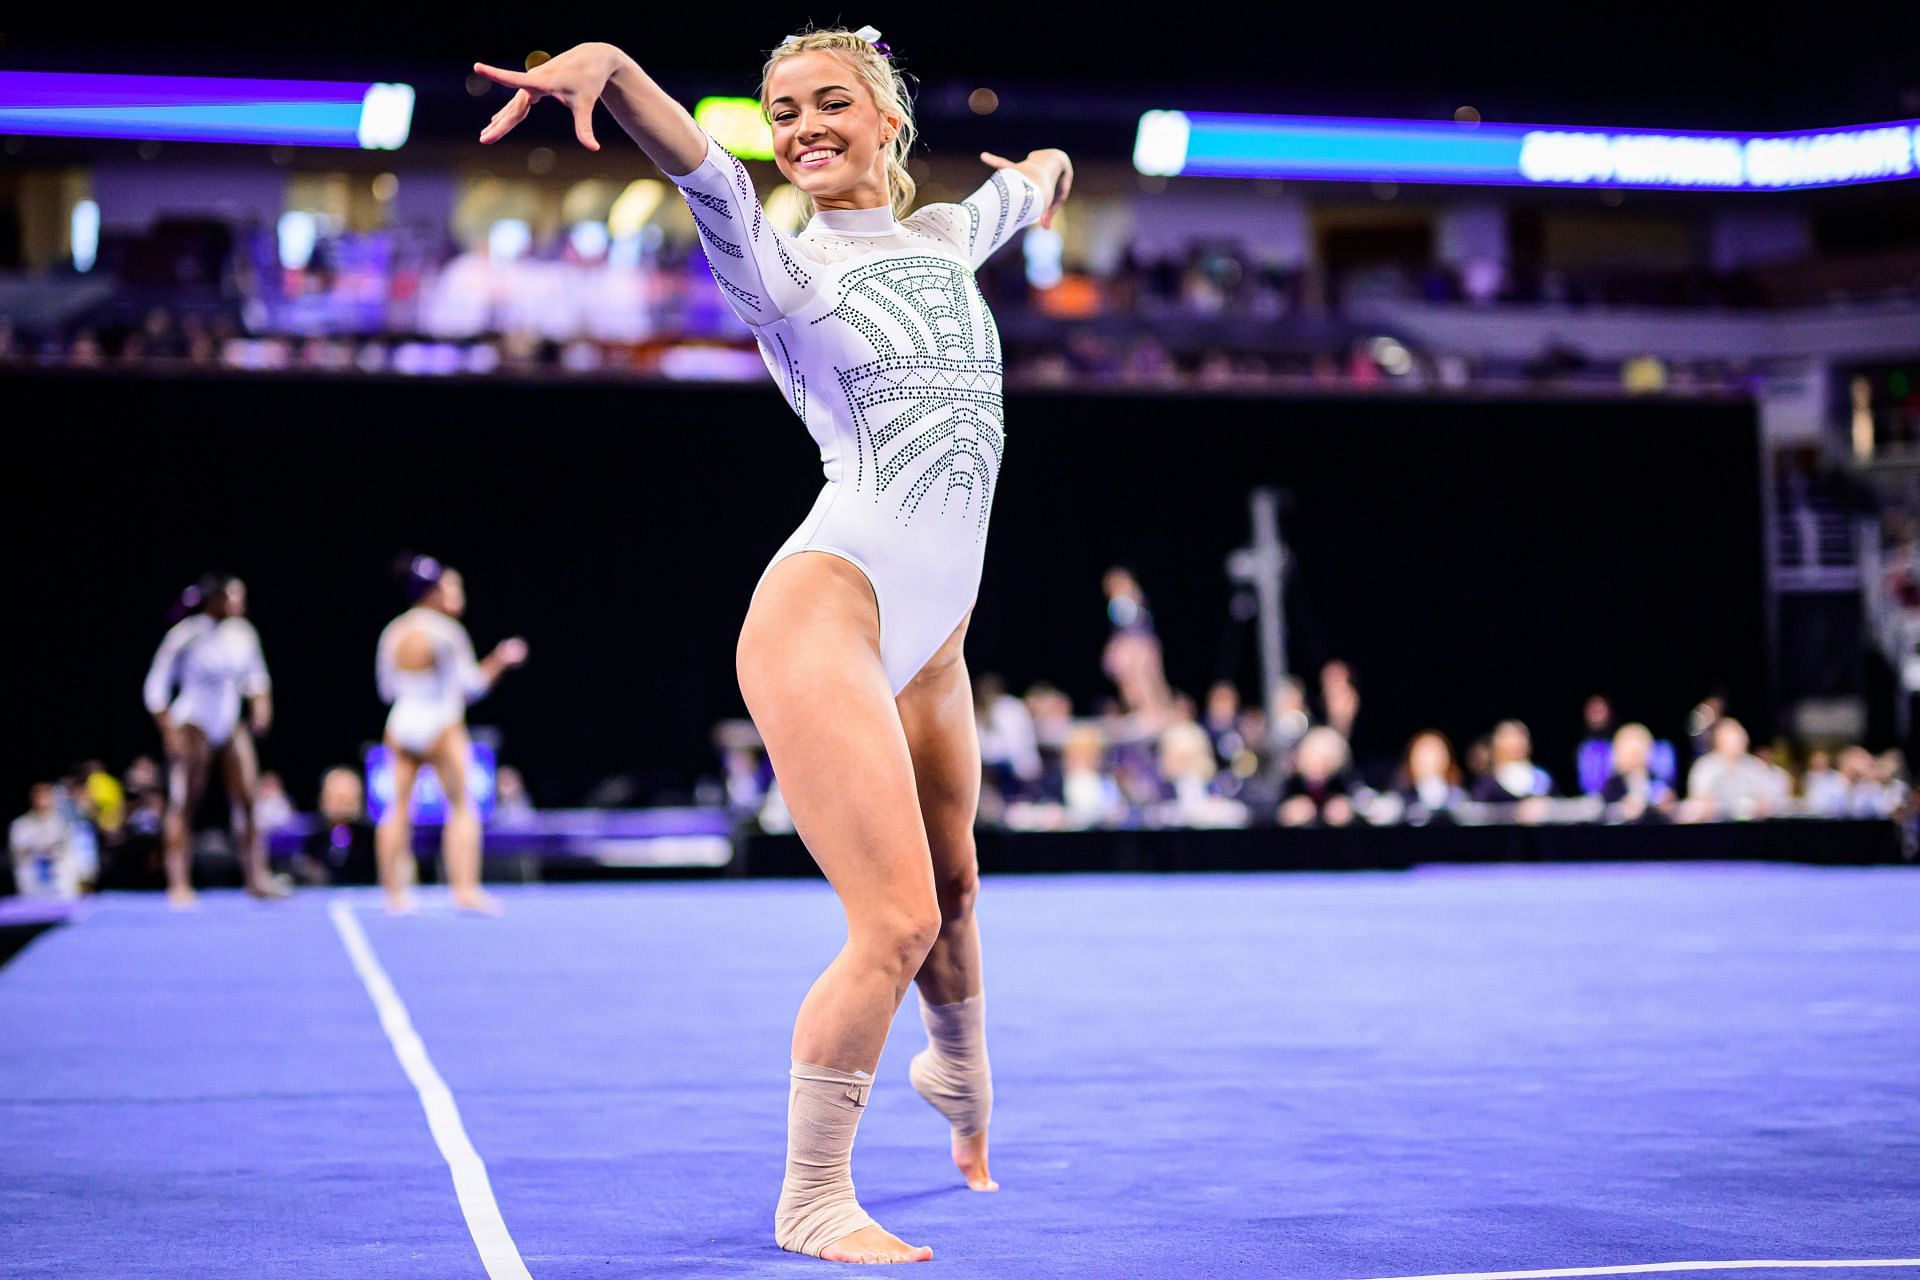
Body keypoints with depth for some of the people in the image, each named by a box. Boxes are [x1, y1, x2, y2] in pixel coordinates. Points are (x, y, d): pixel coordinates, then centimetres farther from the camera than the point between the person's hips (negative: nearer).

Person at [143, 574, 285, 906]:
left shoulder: (243, 633, 2)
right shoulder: (187, 635, -14)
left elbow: (255, 673, 19)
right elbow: (157, 686, -9)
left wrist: (261, 701, 1)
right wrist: (169, 732, -14)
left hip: (231, 726, 5)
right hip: (193, 726, -5)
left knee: (247, 801, -1)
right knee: (183, 805, -3)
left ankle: (256, 878, 3)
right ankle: (179, 884, 0)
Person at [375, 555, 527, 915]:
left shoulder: (393, 632, 7)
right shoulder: (447, 632, -10)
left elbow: (386, 689, 14)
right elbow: (471, 685, -8)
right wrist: (499, 660, 5)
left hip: (400, 724, 5)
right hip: (441, 727, -5)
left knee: (398, 809, 7)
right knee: (462, 807, 1)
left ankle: (395, 891, 9)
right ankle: (465, 889, -7)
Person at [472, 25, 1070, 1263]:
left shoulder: (945, 235, 16)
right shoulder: (779, 262, -2)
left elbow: (1030, 182, 39)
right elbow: (698, 163, -23)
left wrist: (1046, 167, 63)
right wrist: (607, 65, -42)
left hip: (930, 641, 7)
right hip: (826, 612, -7)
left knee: (951, 890, 23)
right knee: (896, 922, -15)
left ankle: (961, 1077, 53)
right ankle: (812, 1202, 1)